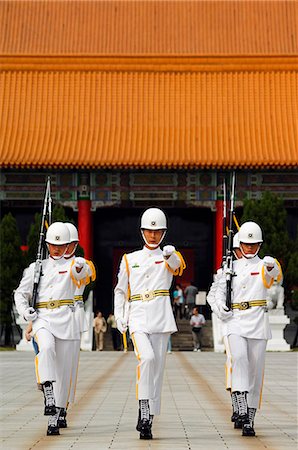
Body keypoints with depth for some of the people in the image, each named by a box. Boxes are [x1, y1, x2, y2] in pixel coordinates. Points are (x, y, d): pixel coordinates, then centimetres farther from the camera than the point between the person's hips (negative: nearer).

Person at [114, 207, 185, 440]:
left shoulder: (168, 258, 7)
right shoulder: (130, 260, 12)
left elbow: (176, 265, -18)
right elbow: (120, 291, 18)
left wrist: (170, 255, -41)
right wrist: (120, 317, 5)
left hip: (161, 321, 1)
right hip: (138, 319, -1)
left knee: (157, 368, 1)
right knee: (147, 358, -25)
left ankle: (148, 420, 8)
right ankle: (144, 408, -21)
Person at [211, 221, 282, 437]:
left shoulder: (263, 266, 3)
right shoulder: (232, 267, 12)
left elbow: (274, 273, -21)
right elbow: (220, 290, 19)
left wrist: (271, 266, -46)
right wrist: (220, 306, -3)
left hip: (258, 322, -1)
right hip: (236, 322, 1)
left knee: (256, 370, 0)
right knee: (239, 358, -23)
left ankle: (250, 419, 8)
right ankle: (242, 409, -30)